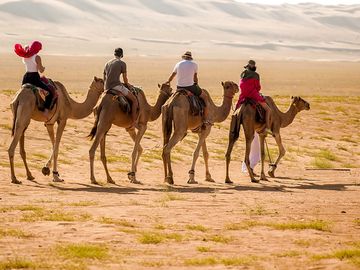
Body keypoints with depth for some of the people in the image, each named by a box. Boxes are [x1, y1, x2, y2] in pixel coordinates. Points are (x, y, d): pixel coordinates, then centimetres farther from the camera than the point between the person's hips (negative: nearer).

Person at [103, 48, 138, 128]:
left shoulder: (107, 64, 18)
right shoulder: (122, 63, 0)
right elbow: (125, 79, 4)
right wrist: (128, 84, 24)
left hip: (107, 88, 6)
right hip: (116, 86, -6)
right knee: (134, 100, 0)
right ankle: (133, 122, -10)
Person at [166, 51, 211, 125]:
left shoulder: (178, 64, 8)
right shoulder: (194, 64, 1)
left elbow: (172, 75, 25)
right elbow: (195, 78, 11)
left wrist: (168, 81, 47)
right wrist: (196, 84, 33)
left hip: (180, 88, 3)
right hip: (190, 87, -3)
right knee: (205, 97, 16)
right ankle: (205, 119, 9)